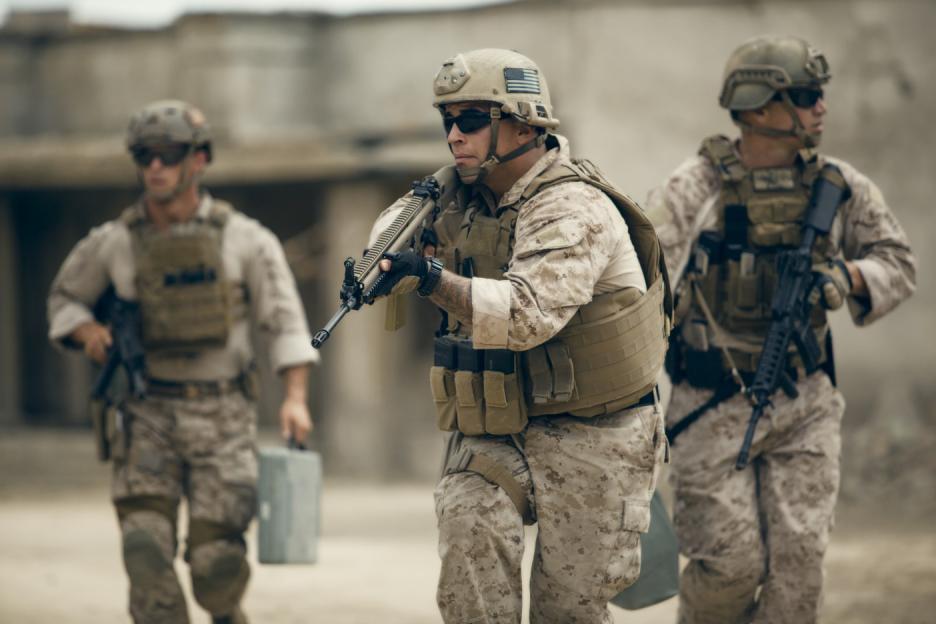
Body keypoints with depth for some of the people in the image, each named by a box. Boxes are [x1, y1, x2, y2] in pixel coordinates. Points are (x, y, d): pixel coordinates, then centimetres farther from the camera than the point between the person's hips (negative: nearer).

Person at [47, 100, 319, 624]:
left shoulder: (244, 240, -3)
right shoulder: (114, 244, 1)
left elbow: (285, 320, -1)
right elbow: (64, 296, 18)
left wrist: (296, 396, -13)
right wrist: (86, 330, -4)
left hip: (223, 418, -1)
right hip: (150, 416, 1)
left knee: (215, 557, -4)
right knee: (146, 547, -16)